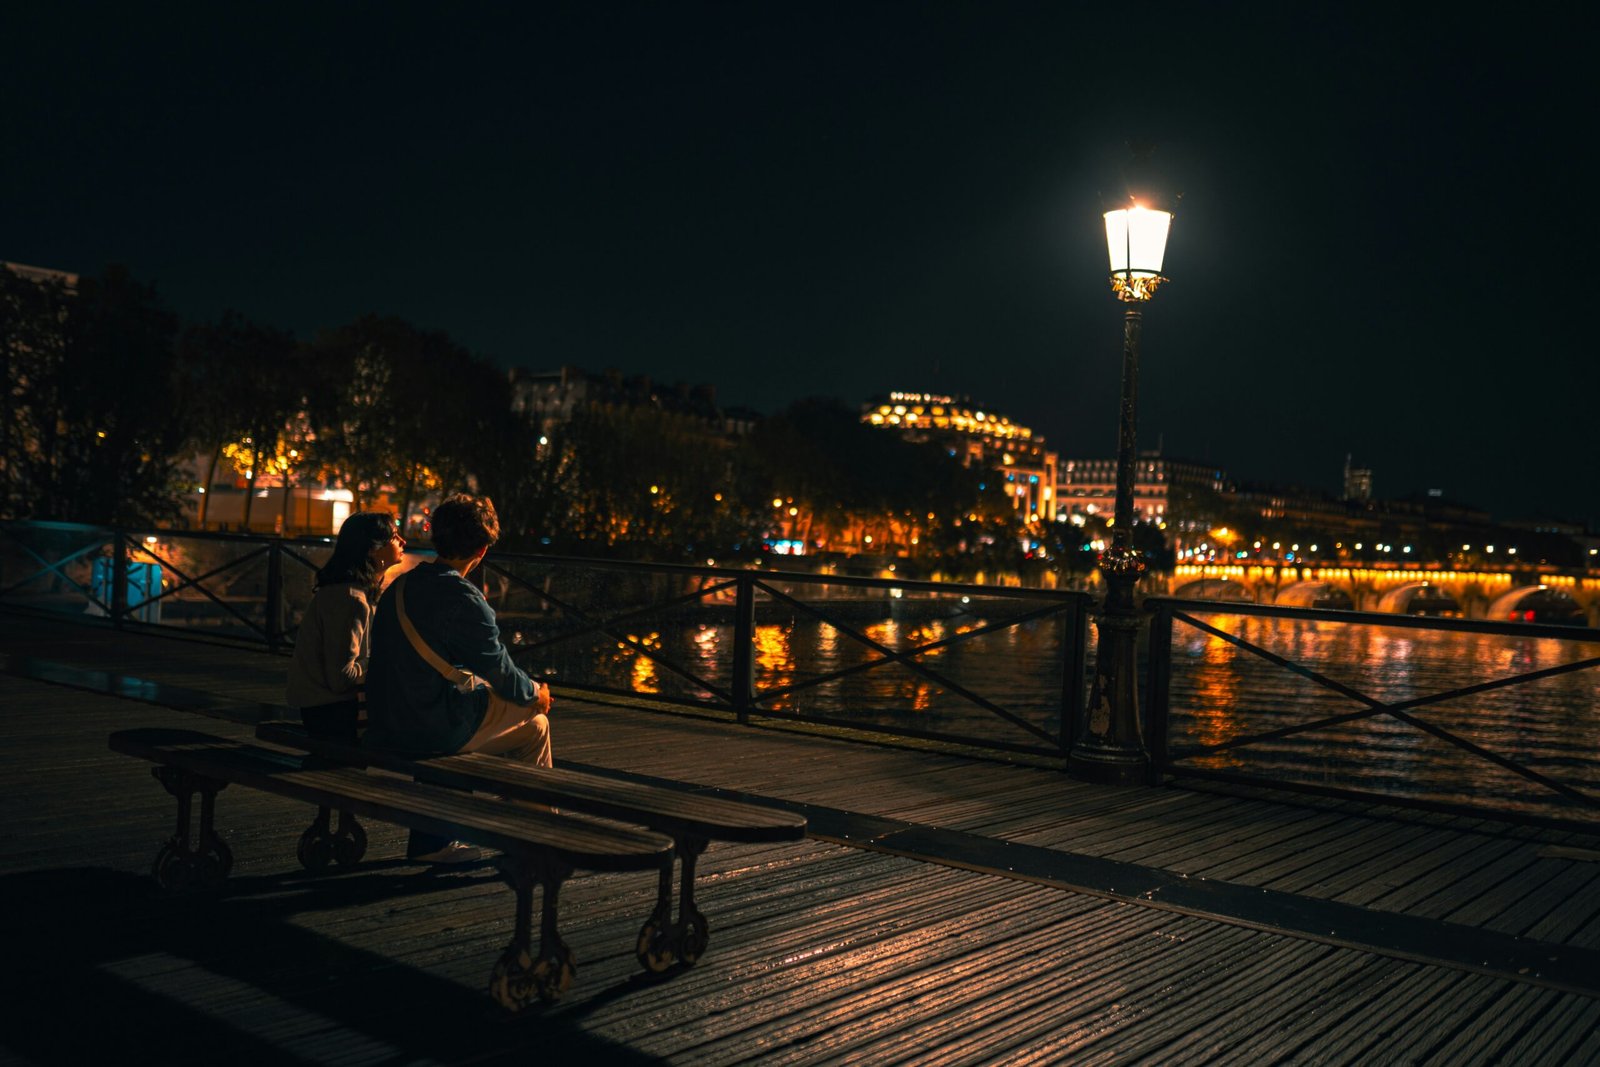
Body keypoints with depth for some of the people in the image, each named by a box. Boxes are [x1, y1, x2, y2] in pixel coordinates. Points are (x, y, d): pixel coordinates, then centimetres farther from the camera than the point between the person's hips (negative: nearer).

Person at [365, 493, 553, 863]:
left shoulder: (399, 587, 7)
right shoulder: (464, 600, -19)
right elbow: (499, 670, -13)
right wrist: (535, 693, 8)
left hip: (386, 727, 8)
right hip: (436, 729, -8)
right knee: (534, 725, 12)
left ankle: (430, 841, 32)